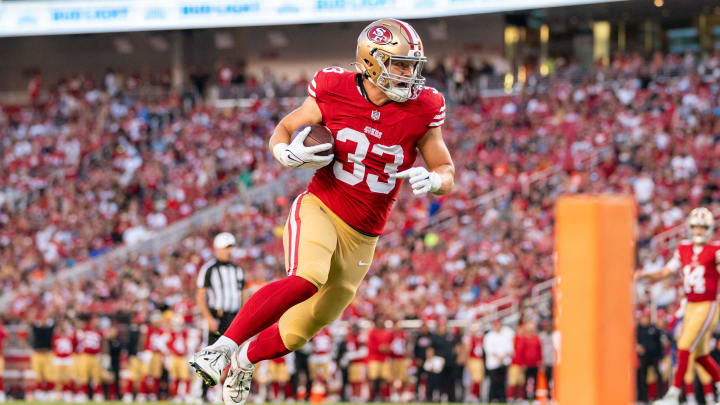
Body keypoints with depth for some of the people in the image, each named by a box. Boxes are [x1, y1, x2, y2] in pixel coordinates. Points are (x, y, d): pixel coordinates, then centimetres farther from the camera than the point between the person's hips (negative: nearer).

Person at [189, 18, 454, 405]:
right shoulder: (334, 93, -9)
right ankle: (222, 348, -28)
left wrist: (431, 180, -21)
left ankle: (244, 361, 41)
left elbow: (446, 172, 4)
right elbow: (282, 130, 6)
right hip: (319, 210, -3)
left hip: (361, 238, 3)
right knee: (307, 278, -34)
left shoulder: (421, 111, -5)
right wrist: (287, 153, -18)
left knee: (304, 327, 12)